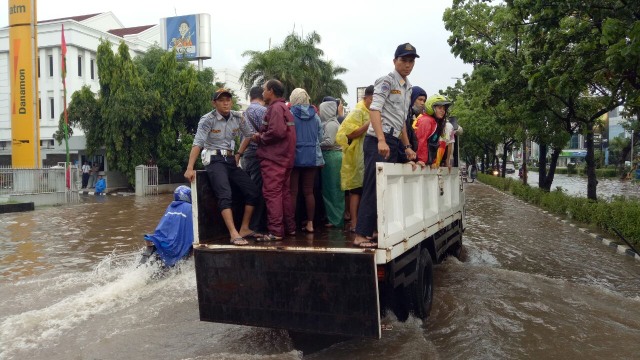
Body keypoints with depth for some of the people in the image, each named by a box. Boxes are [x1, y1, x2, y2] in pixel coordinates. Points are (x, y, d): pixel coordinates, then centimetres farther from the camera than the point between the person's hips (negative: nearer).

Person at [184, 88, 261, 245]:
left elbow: (249, 135, 16)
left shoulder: (238, 117, 3)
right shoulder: (208, 119, -11)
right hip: (214, 160, -6)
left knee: (253, 191, -1)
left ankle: (244, 229, 6)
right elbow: (198, 143, -19)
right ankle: (234, 234, -32)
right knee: (225, 194, -26)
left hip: (230, 160, 6)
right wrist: (190, 168, -27)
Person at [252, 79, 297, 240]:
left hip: (273, 158, -10)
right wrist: (262, 136, 12)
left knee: (272, 193, -8)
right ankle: (290, 227, 19)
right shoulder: (284, 108, 20)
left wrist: (260, 138, -9)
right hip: (284, 158, 10)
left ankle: (275, 231, -8)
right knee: (285, 193, 13)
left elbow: (277, 132, -24)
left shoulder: (275, 108, -11)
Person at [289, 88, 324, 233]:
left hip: (295, 156, -3)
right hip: (312, 156, 3)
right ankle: (310, 223, 12)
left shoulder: (290, 114, -7)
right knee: (309, 191, 9)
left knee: (293, 192, 3)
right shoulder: (315, 115, 4)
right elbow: (320, 136, 8)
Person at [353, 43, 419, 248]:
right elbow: (374, 110, -17)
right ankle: (361, 235, -8)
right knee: (373, 188, -11)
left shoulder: (408, 88, 22)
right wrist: (381, 140, -27)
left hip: (393, 143, 9)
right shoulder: (386, 81, -5)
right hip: (378, 141, -9)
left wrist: (407, 146, 23)